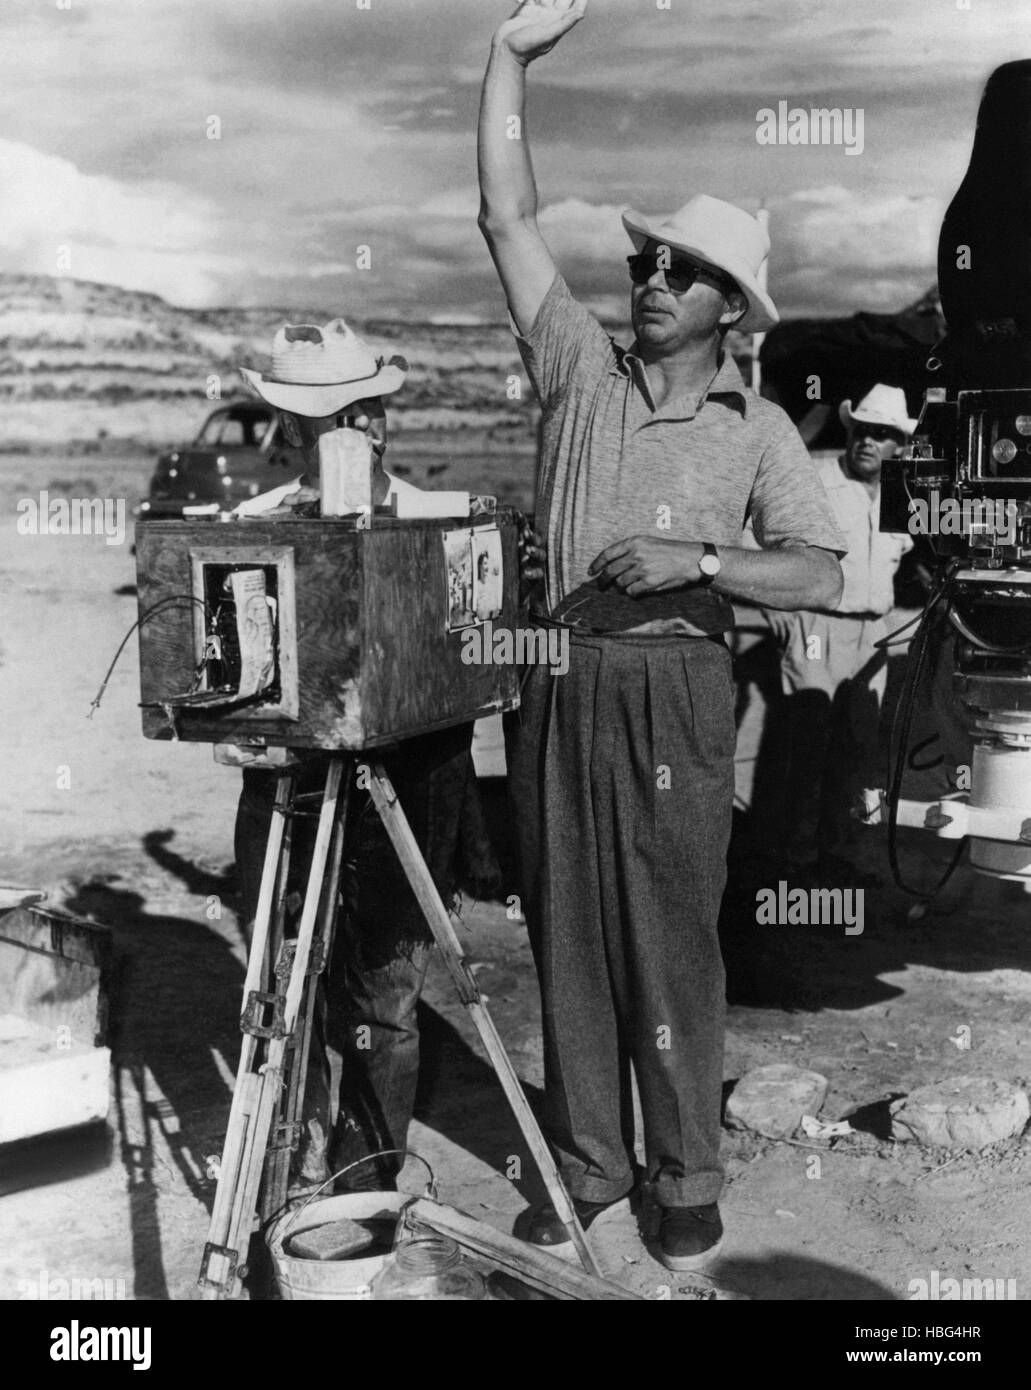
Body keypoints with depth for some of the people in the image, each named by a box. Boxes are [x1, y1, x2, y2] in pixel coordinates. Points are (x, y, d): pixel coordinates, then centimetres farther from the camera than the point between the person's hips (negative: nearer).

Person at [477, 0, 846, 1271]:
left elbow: (820, 576, -3)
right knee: (566, 931, 9)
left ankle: (688, 1180, 18)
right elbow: (507, 218, 4)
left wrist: (701, 559, -17)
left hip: (673, 695, -2)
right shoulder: (581, 369, 8)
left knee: (671, 941, 2)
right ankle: (587, 1163, 24)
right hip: (558, 685, 3)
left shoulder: (758, 427, 4)